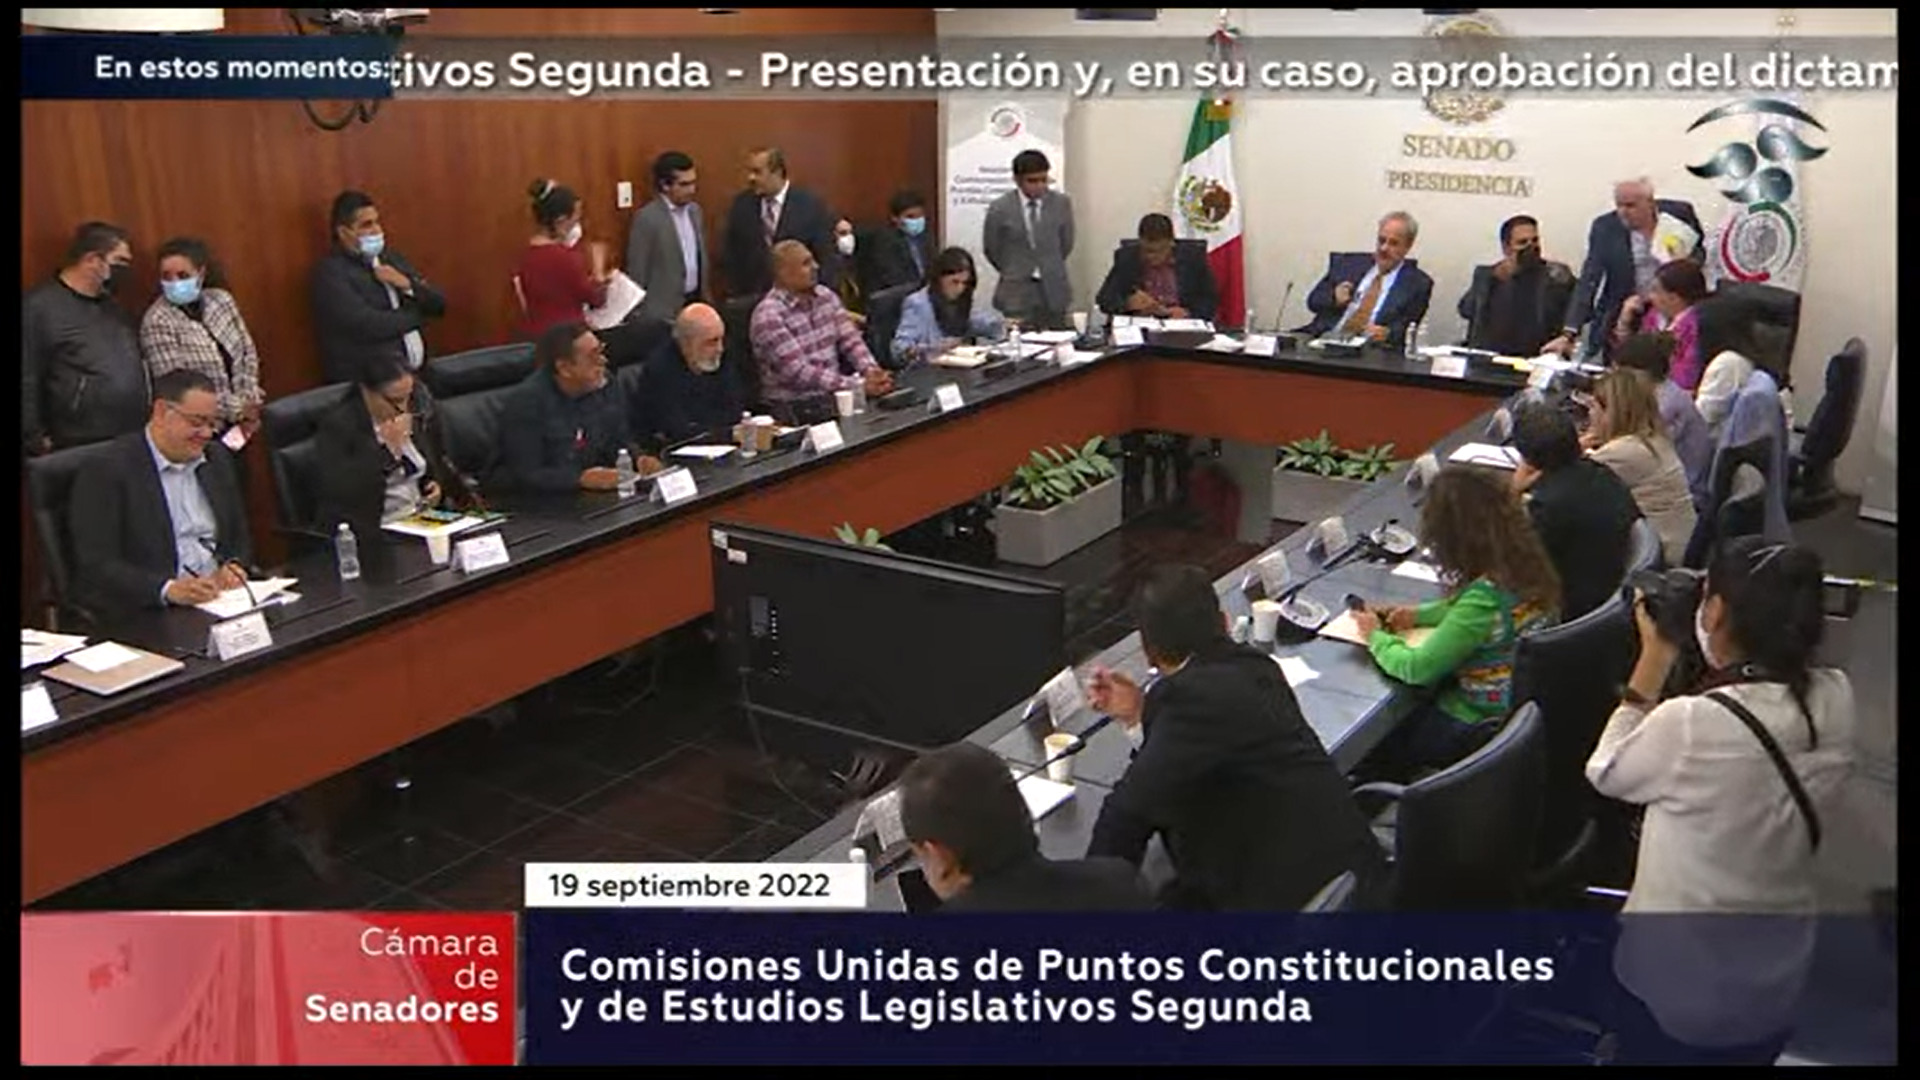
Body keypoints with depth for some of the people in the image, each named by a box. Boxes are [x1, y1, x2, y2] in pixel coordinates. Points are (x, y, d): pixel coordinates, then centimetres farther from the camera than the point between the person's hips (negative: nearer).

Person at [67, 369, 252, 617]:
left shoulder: (217, 458, 13)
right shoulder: (106, 470, -7)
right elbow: (96, 566, -13)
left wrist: (233, 567, -5)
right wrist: (168, 589, -27)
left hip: (220, 600, 6)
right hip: (145, 616, -5)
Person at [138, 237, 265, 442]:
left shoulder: (222, 300, 1)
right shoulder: (157, 322, -13)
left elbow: (248, 354, 7)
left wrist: (248, 403, -7)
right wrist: (237, 409, -19)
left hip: (236, 426, 5)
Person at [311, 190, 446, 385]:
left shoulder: (393, 258, 15)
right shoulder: (330, 271, -5)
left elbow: (438, 305, 14)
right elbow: (366, 326, -17)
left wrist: (408, 285, -5)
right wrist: (418, 315, -3)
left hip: (416, 370, 7)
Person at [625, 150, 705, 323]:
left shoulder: (695, 211, 9)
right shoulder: (647, 218, -12)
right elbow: (637, 274, -10)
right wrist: (639, 320, -10)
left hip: (696, 302, 6)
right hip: (663, 312, -6)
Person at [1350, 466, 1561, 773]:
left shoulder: (1485, 597, -32)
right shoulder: (1526, 568, -8)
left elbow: (1416, 668, -25)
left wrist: (1376, 636, -8)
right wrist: (1421, 614, 3)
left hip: (1479, 729, -8)